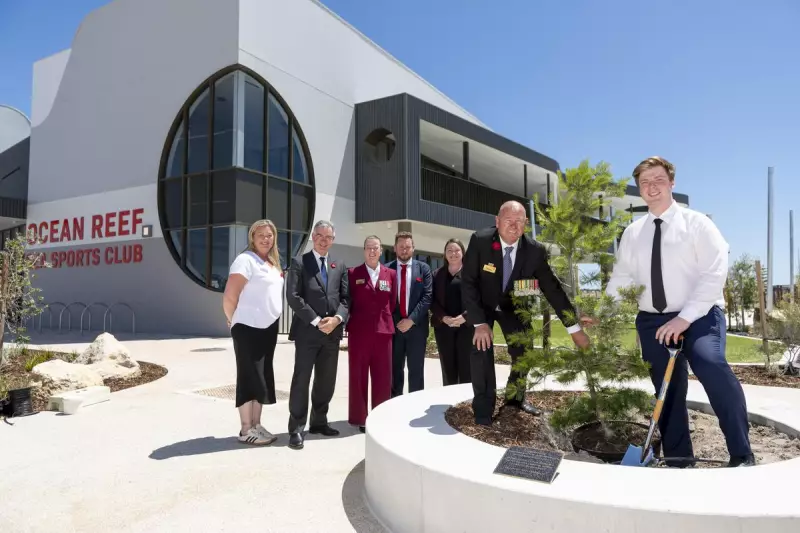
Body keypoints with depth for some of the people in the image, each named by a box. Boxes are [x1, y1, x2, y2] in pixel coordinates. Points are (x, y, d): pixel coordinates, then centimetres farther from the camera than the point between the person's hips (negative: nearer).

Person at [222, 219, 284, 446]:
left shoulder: (272, 264, 13)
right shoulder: (245, 260, -13)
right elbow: (229, 297, -17)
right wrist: (233, 321, -3)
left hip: (268, 328, 8)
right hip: (249, 328, -8)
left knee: (262, 378, 13)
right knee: (249, 378, -2)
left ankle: (257, 425, 24)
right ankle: (246, 430, 8)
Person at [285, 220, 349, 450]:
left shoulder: (340, 266, 14)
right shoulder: (299, 262, 1)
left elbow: (345, 298, 8)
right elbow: (293, 296, -9)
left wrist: (337, 318, -11)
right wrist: (316, 321, -15)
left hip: (333, 331, 5)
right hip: (307, 330, -4)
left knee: (326, 380, 11)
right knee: (301, 380, -2)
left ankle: (319, 422, 25)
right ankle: (296, 429, 6)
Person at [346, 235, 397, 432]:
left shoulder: (390, 274, 8)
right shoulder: (353, 273, 2)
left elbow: (393, 303, 11)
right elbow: (348, 301, 3)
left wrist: (386, 320, 6)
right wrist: (354, 320, -2)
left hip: (383, 330, 2)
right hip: (359, 331, -2)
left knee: (382, 376, 7)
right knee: (358, 375, 5)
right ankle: (359, 418, 16)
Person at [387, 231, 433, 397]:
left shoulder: (423, 268, 4)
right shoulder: (386, 269, 3)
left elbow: (427, 296, -4)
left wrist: (411, 320, -13)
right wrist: (394, 322, -8)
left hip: (416, 326, 0)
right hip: (393, 326, 0)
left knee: (416, 371, 7)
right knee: (395, 370, 8)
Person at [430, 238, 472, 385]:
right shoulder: (437, 274, 12)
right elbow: (433, 300, 5)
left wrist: (464, 317, -17)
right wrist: (444, 318, -11)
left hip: (466, 325, -2)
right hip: (443, 326, 3)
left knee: (466, 369, -1)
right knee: (448, 370, 6)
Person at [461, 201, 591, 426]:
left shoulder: (535, 250, -24)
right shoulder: (480, 240, -30)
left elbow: (552, 288, -18)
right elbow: (468, 282, -27)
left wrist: (575, 328, -19)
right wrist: (479, 323, -32)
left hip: (513, 306, 3)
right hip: (482, 305, -2)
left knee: (523, 349, 2)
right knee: (481, 347, -18)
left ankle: (516, 396, 29)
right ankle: (484, 406, -2)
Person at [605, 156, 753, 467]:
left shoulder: (696, 223, -4)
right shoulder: (632, 233, 9)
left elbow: (714, 274, -13)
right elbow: (621, 277, 11)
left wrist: (684, 318, -23)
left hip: (698, 316, -4)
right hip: (652, 322, 4)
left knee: (712, 366, -30)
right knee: (667, 392, 9)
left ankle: (742, 455, -17)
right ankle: (678, 460, 22)